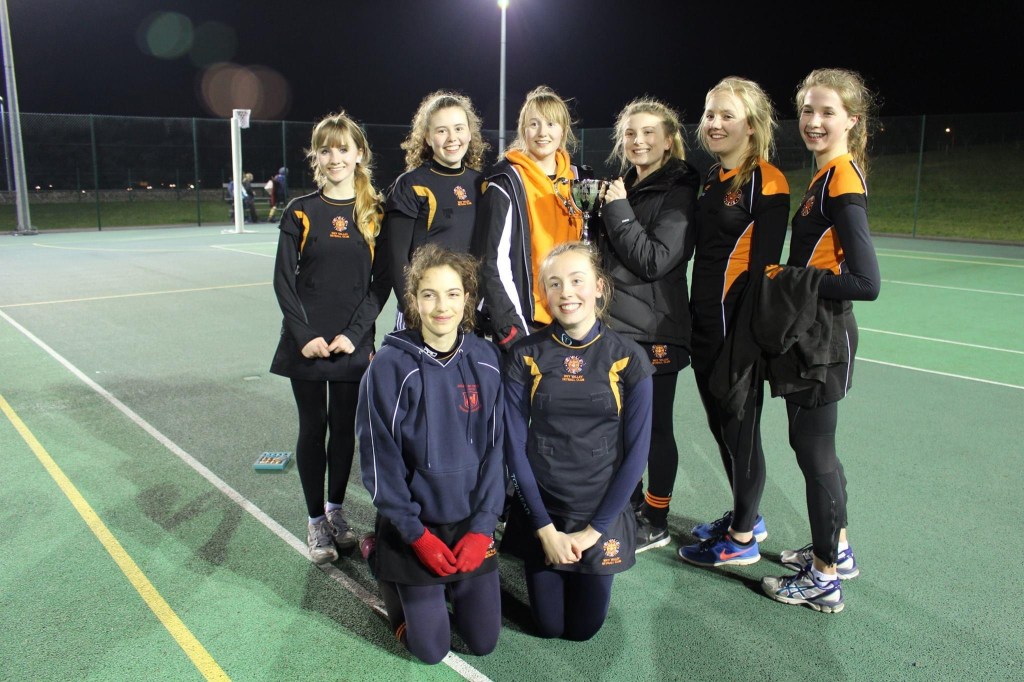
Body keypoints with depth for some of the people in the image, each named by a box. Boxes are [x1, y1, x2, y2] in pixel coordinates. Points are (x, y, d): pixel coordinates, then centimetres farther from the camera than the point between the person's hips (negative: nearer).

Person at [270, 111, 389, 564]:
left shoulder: (375, 213, 1)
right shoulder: (301, 212, -1)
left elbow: (381, 282, -1)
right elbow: (283, 280, -3)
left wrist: (353, 333, -10)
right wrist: (305, 336, -12)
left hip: (354, 344, 1)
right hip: (307, 343, -1)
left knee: (345, 428, 11)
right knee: (313, 429, 6)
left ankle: (336, 510, 30)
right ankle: (316, 521, 21)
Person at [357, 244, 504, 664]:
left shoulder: (485, 360, -7)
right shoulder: (390, 365, -16)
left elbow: (494, 448, -2)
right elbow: (379, 458, -12)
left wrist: (481, 527, -8)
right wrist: (416, 534, -12)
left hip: (471, 523, 3)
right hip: (414, 525, -3)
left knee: (483, 642, 9)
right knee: (430, 649, 5)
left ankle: (449, 588, 36)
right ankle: (379, 555, 26)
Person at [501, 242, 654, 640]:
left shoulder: (629, 360, -9)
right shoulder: (524, 357, -9)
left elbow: (636, 453, -7)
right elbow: (514, 447, -8)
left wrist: (594, 529, -9)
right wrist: (546, 528, -11)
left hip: (602, 517, 0)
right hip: (541, 514, 0)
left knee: (584, 627, 14)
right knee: (548, 626, 11)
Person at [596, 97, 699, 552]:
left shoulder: (679, 192, -10)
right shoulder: (623, 188, 12)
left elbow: (655, 260, -20)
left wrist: (618, 211, -15)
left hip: (654, 331, -7)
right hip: (614, 325, 7)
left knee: (654, 427, 4)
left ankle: (655, 523, 19)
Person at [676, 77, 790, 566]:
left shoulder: (766, 181, -12)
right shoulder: (710, 178, 13)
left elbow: (763, 263, -16)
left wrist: (749, 333, -19)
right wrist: (695, 317, 12)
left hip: (739, 324, -8)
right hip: (704, 322, 8)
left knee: (739, 425, 4)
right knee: (719, 422, 17)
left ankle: (742, 539, 20)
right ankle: (746, 516, 35)